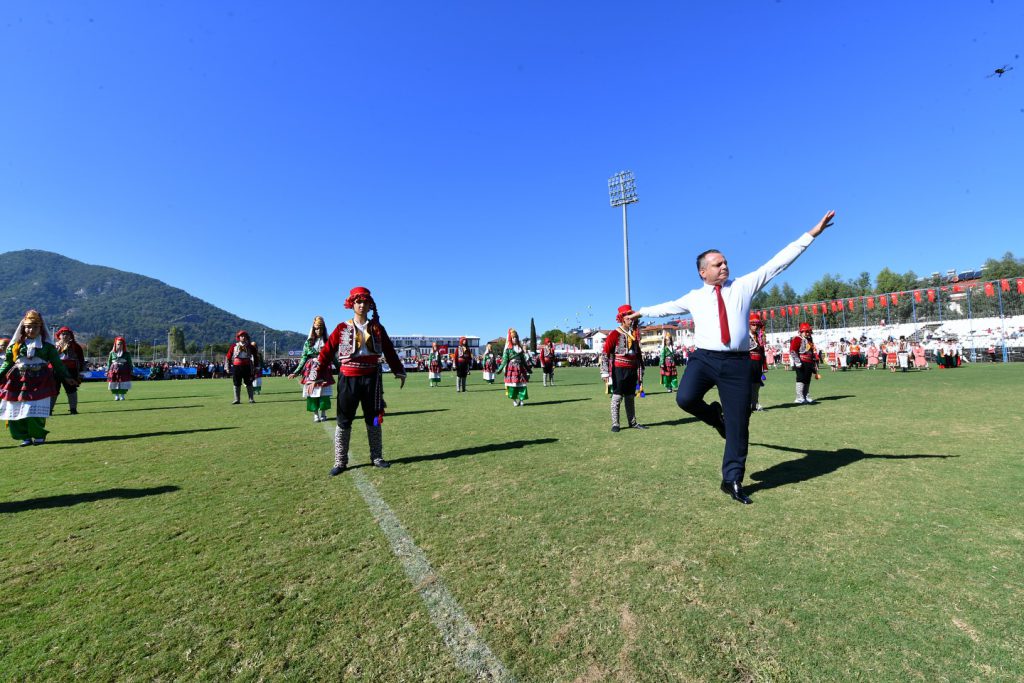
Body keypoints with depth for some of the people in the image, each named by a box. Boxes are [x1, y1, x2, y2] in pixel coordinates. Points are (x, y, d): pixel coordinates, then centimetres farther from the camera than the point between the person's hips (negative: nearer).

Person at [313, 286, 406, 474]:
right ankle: (340, 462, 16)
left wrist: (399, 372, 10)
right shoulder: (342, 328, 1)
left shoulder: (377, 328, 6)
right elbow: (327, 352, -2)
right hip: (348, 378, -2)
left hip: (371, 378, 2)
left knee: (374, 419, 9)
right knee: (344, 421, 4)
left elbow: (390, 352, 11)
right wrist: (317, 376, -7)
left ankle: (376, 458, 22)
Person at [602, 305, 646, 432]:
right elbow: (605, 352, -11)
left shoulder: (635, 335, 14)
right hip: (619, 369, -6)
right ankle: (615, 424, 3)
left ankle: (632, 422, 22)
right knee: (617, 396, -3)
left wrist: (640, 371, 15)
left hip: (632, 370, 6)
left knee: (631, 397, 13)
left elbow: (638, 353, 18)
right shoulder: (614, 334, -7)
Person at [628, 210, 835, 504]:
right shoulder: (694, 297, 12)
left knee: (738, 424, 4)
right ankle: (715, 415, 9)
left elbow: (777, 262, 10)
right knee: (685, 398, -29)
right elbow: (668, 307, 26)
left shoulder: (744, 285, 11)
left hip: (737, 362, 1)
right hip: (703, 358, 0)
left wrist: (811, 234, 7)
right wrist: (642, 312, 36)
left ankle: (732, 481, 21)